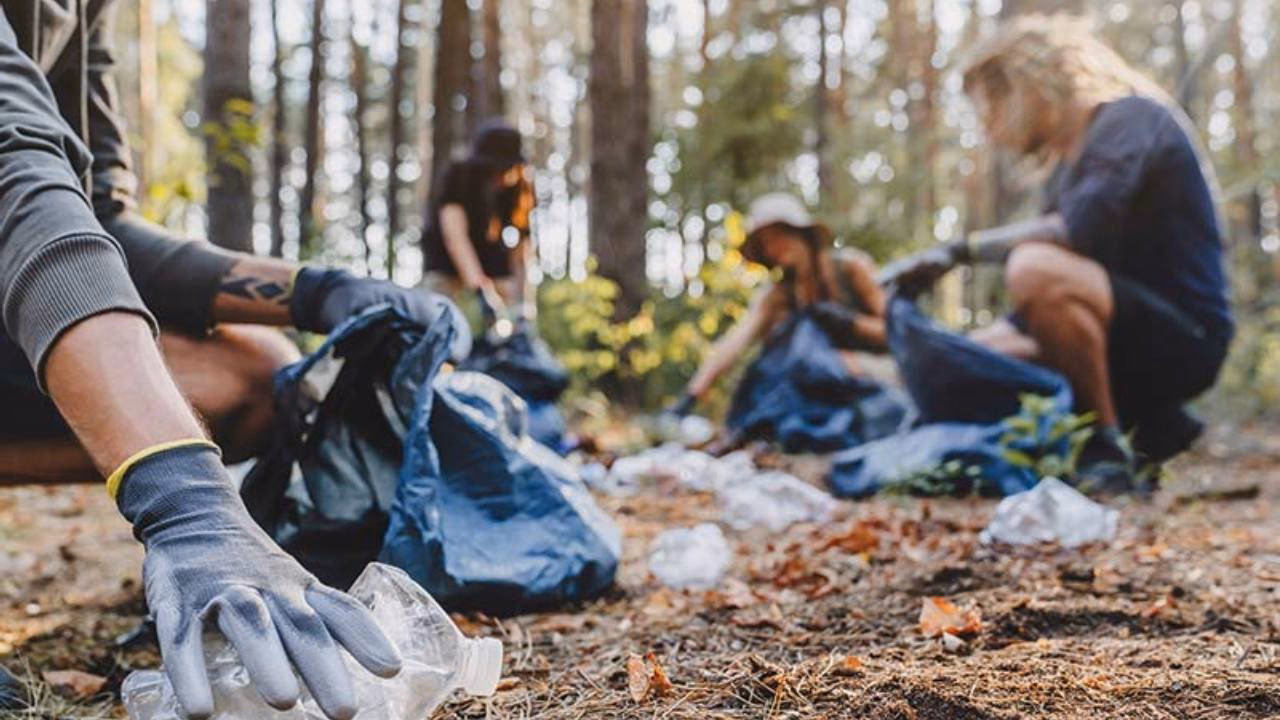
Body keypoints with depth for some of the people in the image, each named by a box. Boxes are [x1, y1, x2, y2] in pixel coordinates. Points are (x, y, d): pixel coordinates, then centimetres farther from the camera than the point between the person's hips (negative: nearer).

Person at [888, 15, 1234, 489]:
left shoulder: (1131, 119, -9)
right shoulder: (1068, 164, 17)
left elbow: (1082, 230, -27)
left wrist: (964, 249, -20)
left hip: (1184, 338, -9)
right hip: (1137, 337, 9)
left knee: (1035, 270, -31)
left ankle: (1108, 447, -17)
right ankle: (1150, 425, 6)